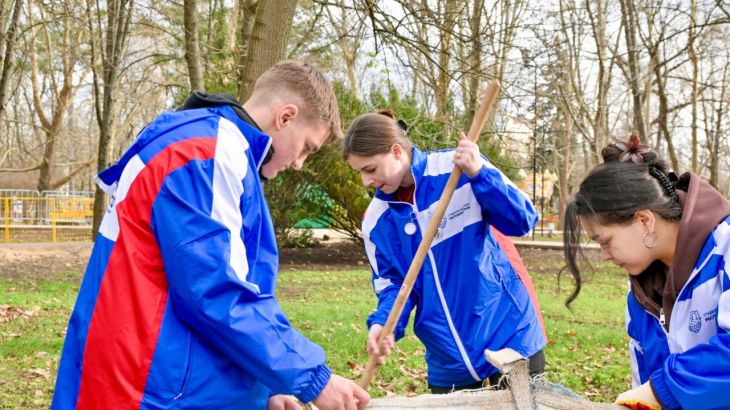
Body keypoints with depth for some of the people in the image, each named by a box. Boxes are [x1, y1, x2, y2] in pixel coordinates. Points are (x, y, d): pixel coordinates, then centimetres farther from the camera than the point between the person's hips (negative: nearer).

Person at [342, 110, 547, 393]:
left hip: (509, 335, -3)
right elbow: (392, 282, 5)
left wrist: (480, 174, -26)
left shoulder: (458, 168, -10)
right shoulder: (376, 220, 2)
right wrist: (382, 324, -15)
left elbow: (523, 220, -12)